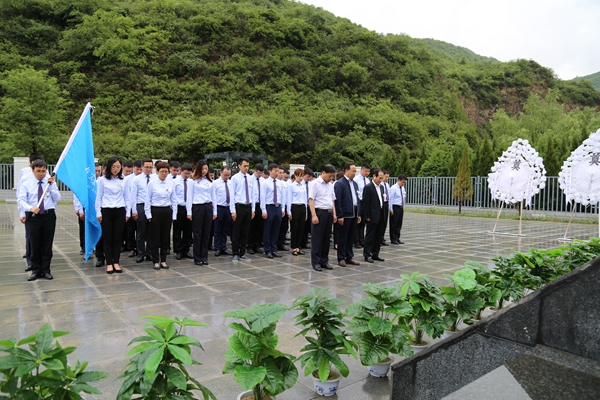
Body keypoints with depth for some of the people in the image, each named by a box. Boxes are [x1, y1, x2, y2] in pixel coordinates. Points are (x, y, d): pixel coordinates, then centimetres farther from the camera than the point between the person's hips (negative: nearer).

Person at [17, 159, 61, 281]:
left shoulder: (51, 182, 6)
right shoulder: (26, 184, 2)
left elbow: (57, 199, -1)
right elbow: (21, 200, -9)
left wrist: (51, 186, -11)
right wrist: (31, 208, -27)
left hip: (49, 215, 1)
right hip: (33, 216, -1)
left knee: (47, 245, 5)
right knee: (35, 245, 4)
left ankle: (46, 270, 15)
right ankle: (35, 271, 16)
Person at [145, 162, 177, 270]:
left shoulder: (170, 183, 3)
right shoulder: (152, 183, -5)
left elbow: (174, 200, 7)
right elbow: (147, 200, -2)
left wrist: (174, 215, 5)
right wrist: (149, 215, -5)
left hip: (167, 211, 3)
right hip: (155, 211, -3)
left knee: (165, 236, 8)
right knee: (155, 237, 4)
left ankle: (163, 260, 20)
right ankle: (155, 261, 16)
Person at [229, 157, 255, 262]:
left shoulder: (251, 179, 8)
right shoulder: (235, 178, -6)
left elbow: (252, 194, 11)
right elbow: (232, 195, -7)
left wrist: (253, 209, 7)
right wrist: (233, 211, -12)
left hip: (248, 207, 5)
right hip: (239, 206, -5)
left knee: (245, 232, 10)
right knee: (236, 232, 2)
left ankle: (242, 254, 19)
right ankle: (235, 254, 13)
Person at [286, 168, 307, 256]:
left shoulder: (303, 186, 12)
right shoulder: (291, 185, -4)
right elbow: (289, 199, -5)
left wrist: (306, 212, 15)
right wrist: (289, 212, -9)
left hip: (303, 207, 5)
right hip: (294, 207, -5)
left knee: (301, 228, 7)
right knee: (294, 228, 1)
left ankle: (298, 247, 17)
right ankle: (294, 248, 11)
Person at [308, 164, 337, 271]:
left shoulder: (330, 185, 15)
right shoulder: (315, 183, -6)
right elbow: (311, 200, -12)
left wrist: (334, 214, 13)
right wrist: (314, 215, -19)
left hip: (329, 213, 7)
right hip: (319, 212, -7)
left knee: (326, 238, 11)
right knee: (317, 239, -2)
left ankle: (324, 261, 20)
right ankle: (316, 262, 6)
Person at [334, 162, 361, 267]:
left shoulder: (355, 183, 14)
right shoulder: (339, 183, -10)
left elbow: (357, 199, 17)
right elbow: (337, 200, -14)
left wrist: (358, 214, 12)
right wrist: (340, 216, -17)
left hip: (353, 214, 7)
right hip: (345, 215, -7)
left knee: (351, 237, 13)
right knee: (342, 238, 3)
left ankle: (349, 257, 22)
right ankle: (341, 258, 12)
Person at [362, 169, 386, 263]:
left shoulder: (381, 187, 13)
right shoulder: (368, 187, -10)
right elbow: (366, 203, -13)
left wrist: (383, 214, 12)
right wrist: (367, 216, -15)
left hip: (380, 215, 8)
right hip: (372, 216, -7)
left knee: (379, 236, 11)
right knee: (370, 236, 0)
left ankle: (375, 254, 21)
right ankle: (367, 255, 8)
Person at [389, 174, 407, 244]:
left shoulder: (403, 188, 11)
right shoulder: (393, 188, -11)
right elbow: (390, 199, -12)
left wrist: (403, 207, 13)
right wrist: (391, 209, -14)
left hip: (401, 207, 7)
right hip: (395, 207, -7)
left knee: (399, 224, 11)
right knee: (393, 224, 0)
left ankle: (397, 238, 19)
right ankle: (393, 239, 7)